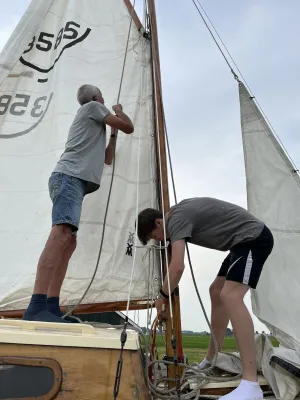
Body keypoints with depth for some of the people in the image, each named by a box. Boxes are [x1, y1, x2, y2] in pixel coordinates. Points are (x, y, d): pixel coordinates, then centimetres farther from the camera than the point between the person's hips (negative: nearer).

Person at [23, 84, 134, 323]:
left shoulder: (93, 126, 36)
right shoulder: (93, 106, 12)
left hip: (73, 180, 10)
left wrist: (114, 133, 42)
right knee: (62, 232, -27)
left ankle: (51, 308, -4)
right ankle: (36, 308, -37)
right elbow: (129, 127, 8)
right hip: (70, 177, -10)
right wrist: (119, 112, 28)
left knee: (69, 242, 0)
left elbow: (107, 159, 38)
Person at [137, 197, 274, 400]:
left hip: (254, 237, -11)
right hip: (245, 241, 11)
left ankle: (251, 384, -24)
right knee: (216, 291, 13)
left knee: (230, 296, -24)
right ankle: (212, 360, 20)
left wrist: (163, 295, -10)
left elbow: (177, 267, -27)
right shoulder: (178, 212, 12)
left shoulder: (176, 219, -19)